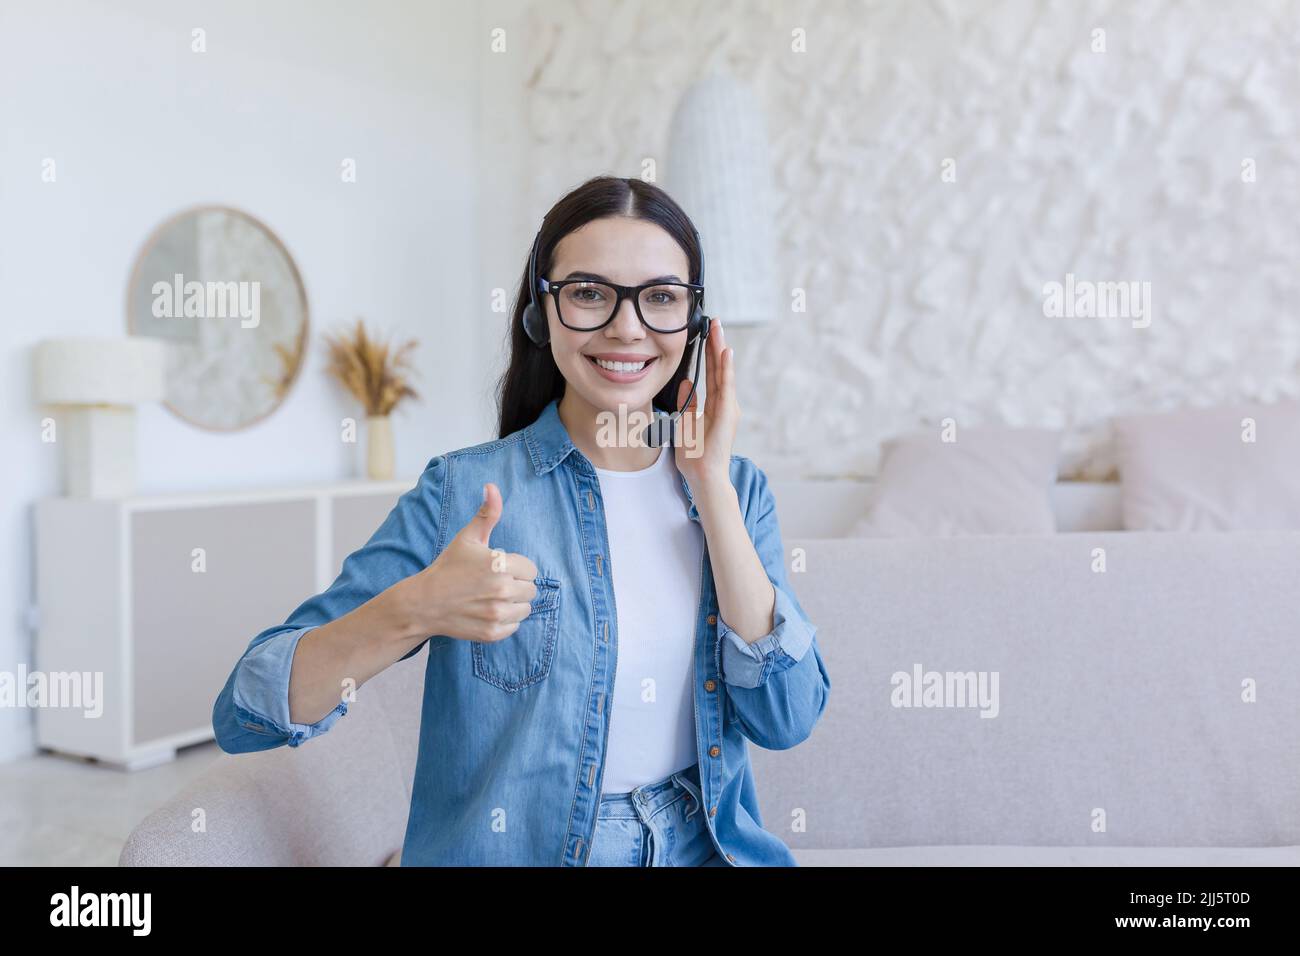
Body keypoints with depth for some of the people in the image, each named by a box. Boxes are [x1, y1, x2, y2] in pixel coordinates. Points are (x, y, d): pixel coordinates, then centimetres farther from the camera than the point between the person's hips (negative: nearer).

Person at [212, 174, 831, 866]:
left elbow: (786, 719, -9)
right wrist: (415, 610, -26)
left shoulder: (734, 489, 4)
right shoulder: (464, 491, -7)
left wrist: (710, 481, -11)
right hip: (505, 852, -1)